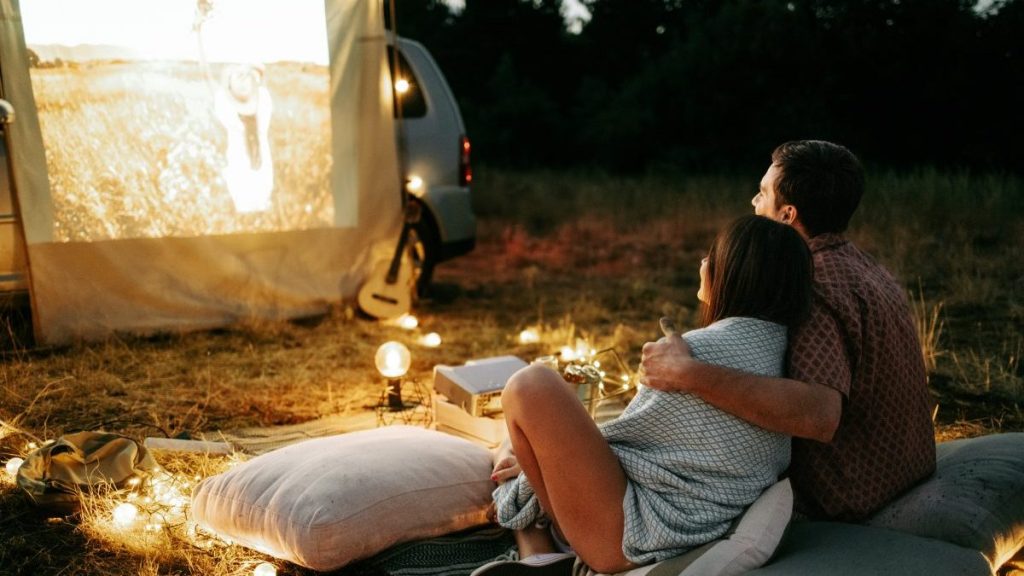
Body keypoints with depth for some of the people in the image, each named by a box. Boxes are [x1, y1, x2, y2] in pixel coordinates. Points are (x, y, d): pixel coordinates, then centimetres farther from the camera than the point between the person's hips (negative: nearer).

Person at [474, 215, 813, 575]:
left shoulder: (700, 349, -21)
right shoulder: (778, 346, 6)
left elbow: (626, 434, -10)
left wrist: (532, 461, 6)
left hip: (631, 540, -10)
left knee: (531, 386, -15)